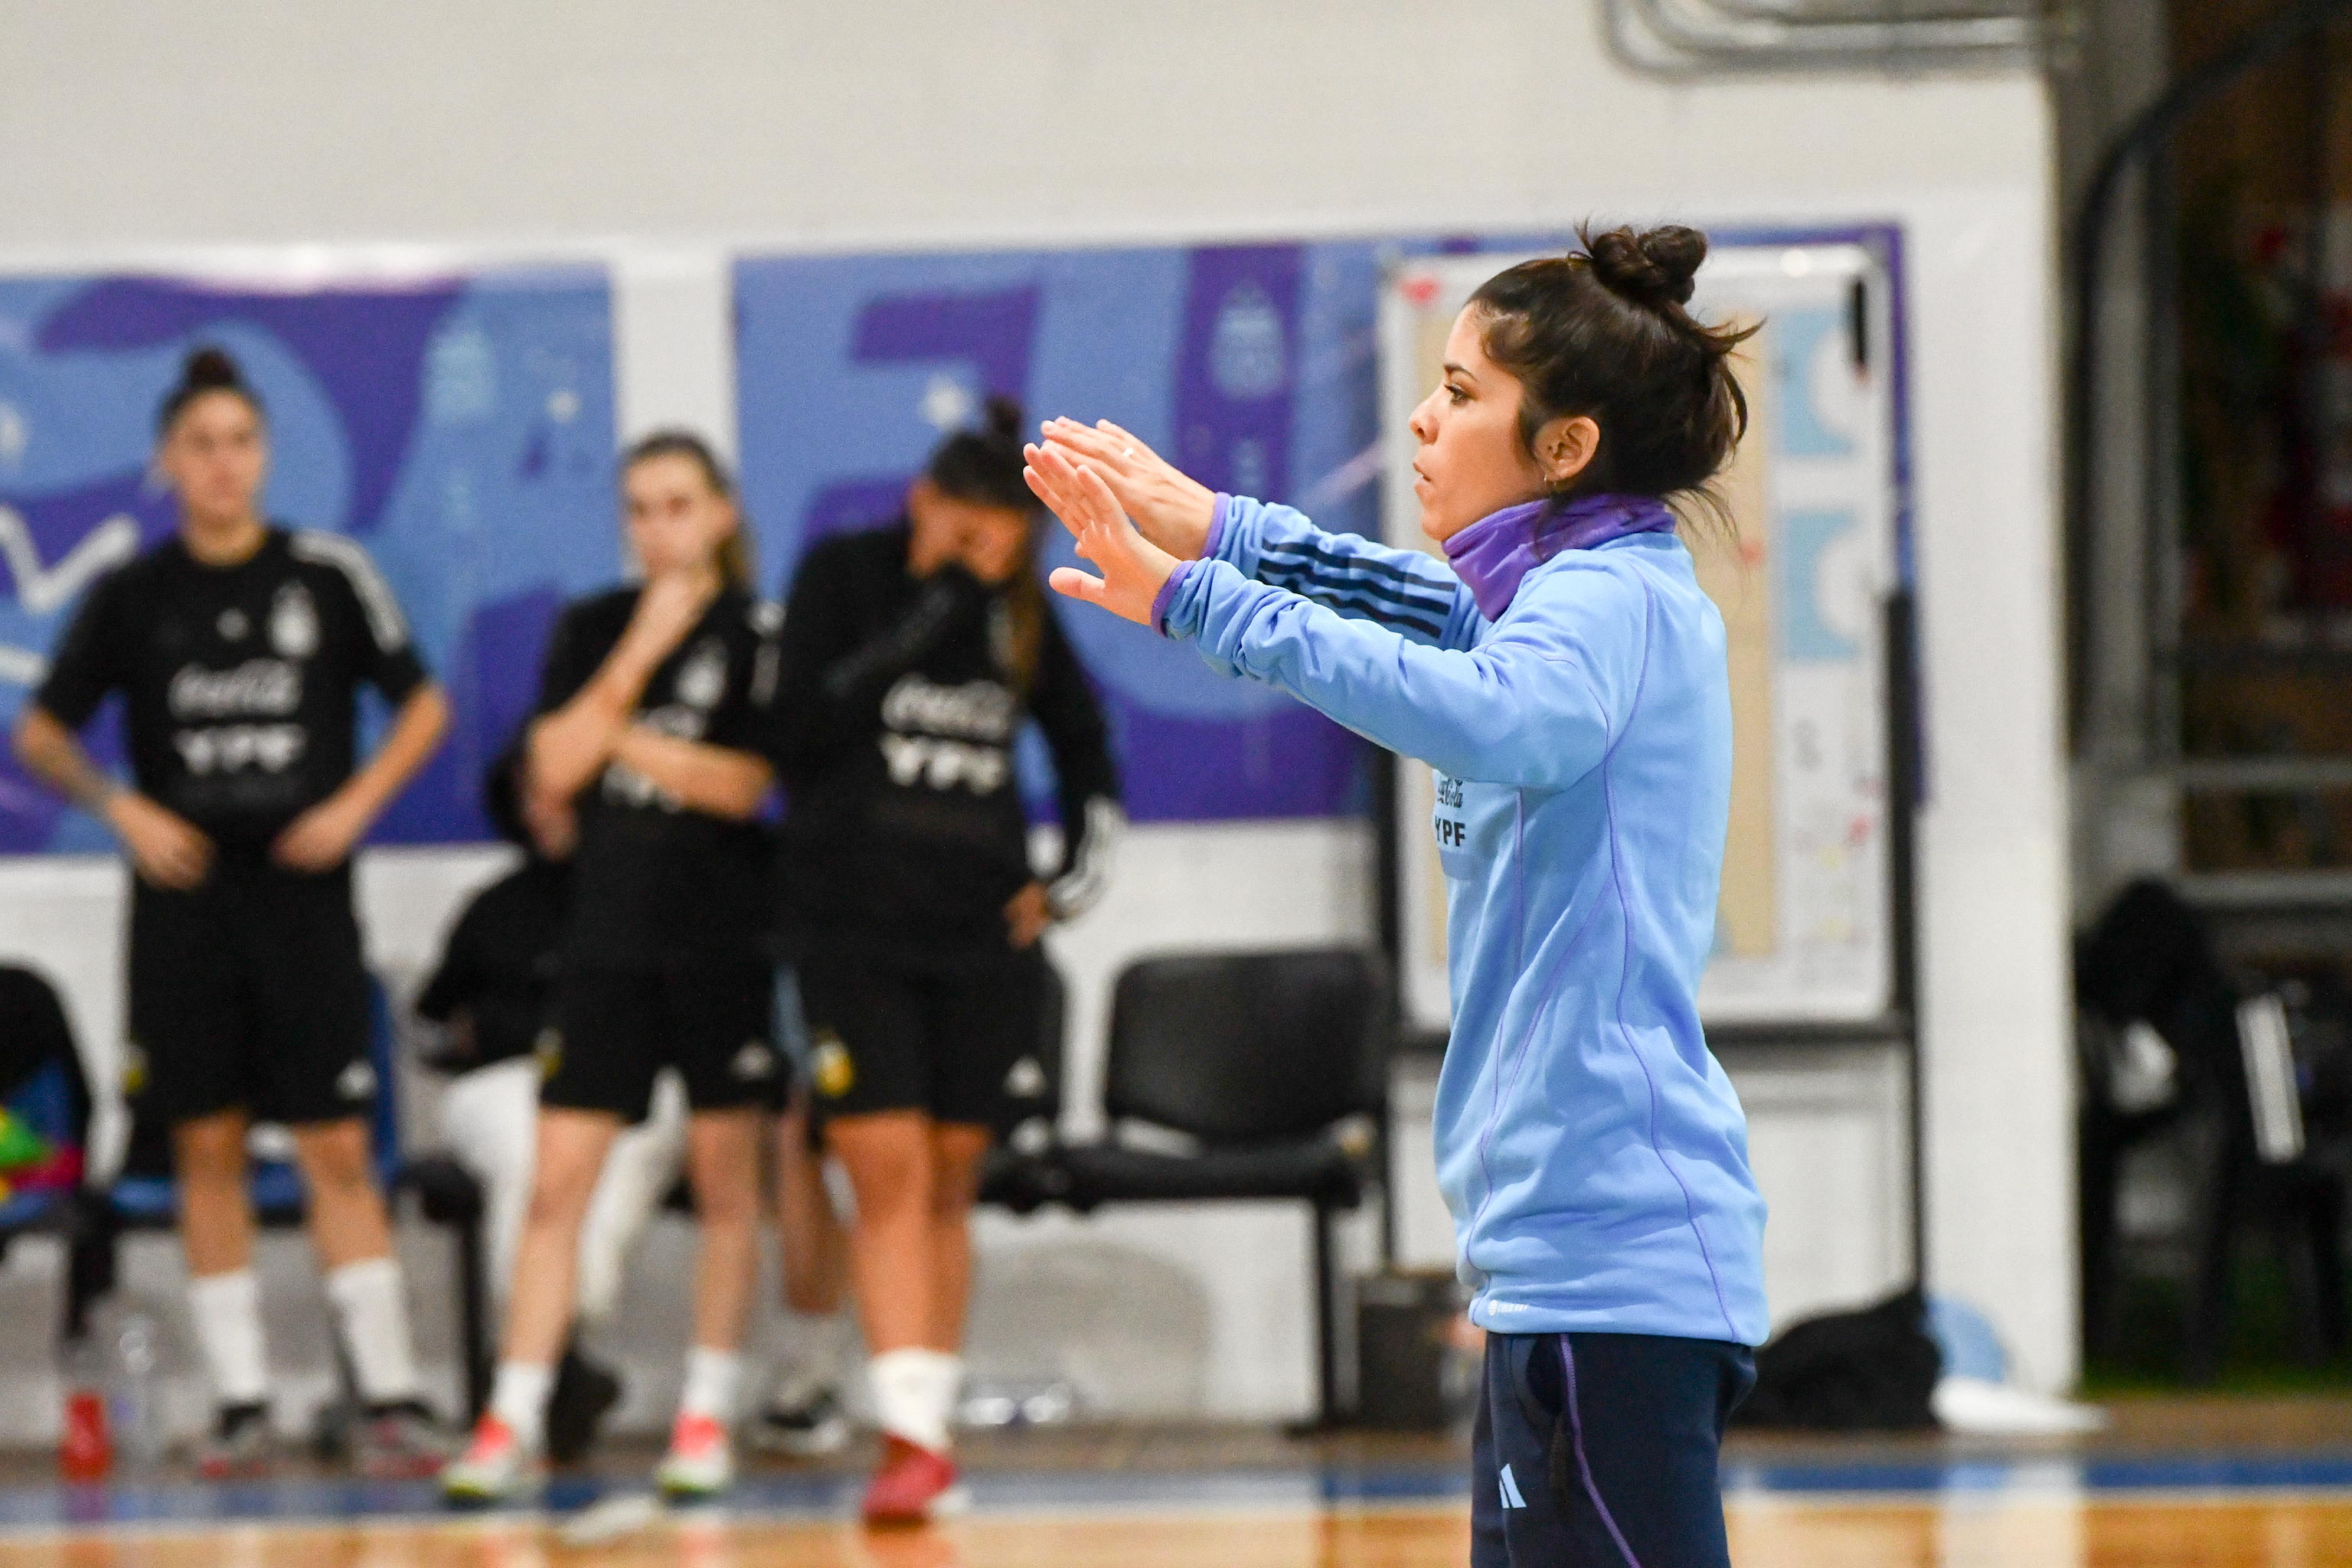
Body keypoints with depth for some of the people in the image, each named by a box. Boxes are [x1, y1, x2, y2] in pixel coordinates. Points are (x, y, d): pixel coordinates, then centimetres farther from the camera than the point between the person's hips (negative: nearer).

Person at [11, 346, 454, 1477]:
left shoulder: (328, 574, 1)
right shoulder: (132, 597, 3)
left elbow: (423, 706, 8)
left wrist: (356, 803, -6)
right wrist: (122, 809, -6)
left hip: (300, 886, -1)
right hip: (183, 889, 1)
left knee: (336, 1146, -6)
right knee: (205, 1147, 3)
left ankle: (390, 1394, -4)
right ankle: (239, 1398, 10)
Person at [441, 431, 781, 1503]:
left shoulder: (757, 631, -2)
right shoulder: (591, 630, 8)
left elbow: (741, 783, -10)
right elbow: (552, 773, -4)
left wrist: (617, 735, -8)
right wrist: (637, 656, -9)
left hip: (721, 940, -2)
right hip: (607, 936, 2)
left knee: (723, 1179, 3)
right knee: (557, 1179, -3)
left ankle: (707, 1414, 12)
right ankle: (514, 1423, -2)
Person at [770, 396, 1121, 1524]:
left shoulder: (1022, 614, 8)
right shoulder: (843, 577, -1)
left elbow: (1087, 756, 21)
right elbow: (798, 730, -11)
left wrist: (1073, 880, 9)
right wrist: (916, 628, -15)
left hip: (985, 936, 3)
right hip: (855, 929, -3)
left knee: (949, 1185, 5)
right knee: (887, 1176, -12)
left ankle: (933, 1433, 11)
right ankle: (910, 1441, -18)